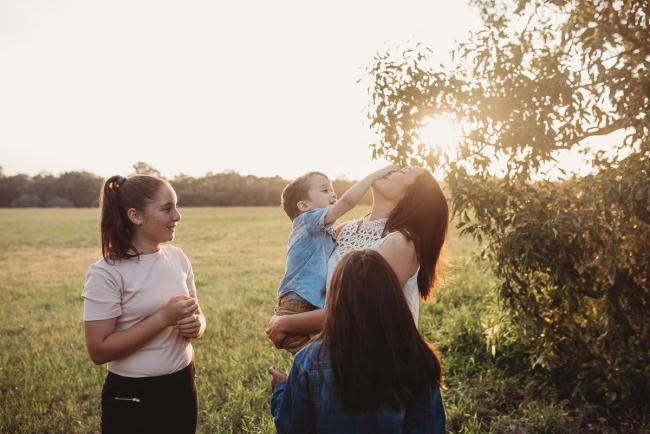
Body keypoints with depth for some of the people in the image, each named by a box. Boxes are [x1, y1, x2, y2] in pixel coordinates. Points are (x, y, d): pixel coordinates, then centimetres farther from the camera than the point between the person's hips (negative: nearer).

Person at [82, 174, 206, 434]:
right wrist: (163, 318, -23)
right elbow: (99, 350, -18)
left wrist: (196, 325, -11)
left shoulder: (178, 258, 0)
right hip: (132, 397, -5)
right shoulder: (107, 273, -16)